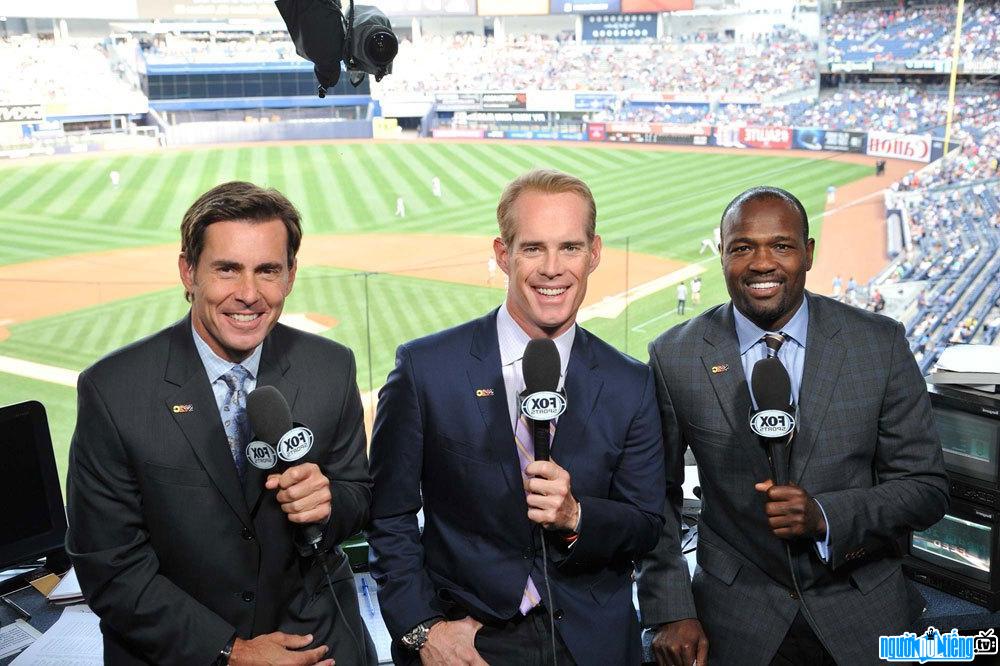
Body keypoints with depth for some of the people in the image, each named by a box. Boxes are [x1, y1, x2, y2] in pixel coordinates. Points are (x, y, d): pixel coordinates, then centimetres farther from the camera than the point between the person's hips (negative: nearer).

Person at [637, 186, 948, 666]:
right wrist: (669, 612, -7)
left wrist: (824, 515, -23)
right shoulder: (674, 356, -10)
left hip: (864, 618, 1)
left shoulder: (881, 343, -9)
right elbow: (656, 495, -2)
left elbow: (927, 488, -6)